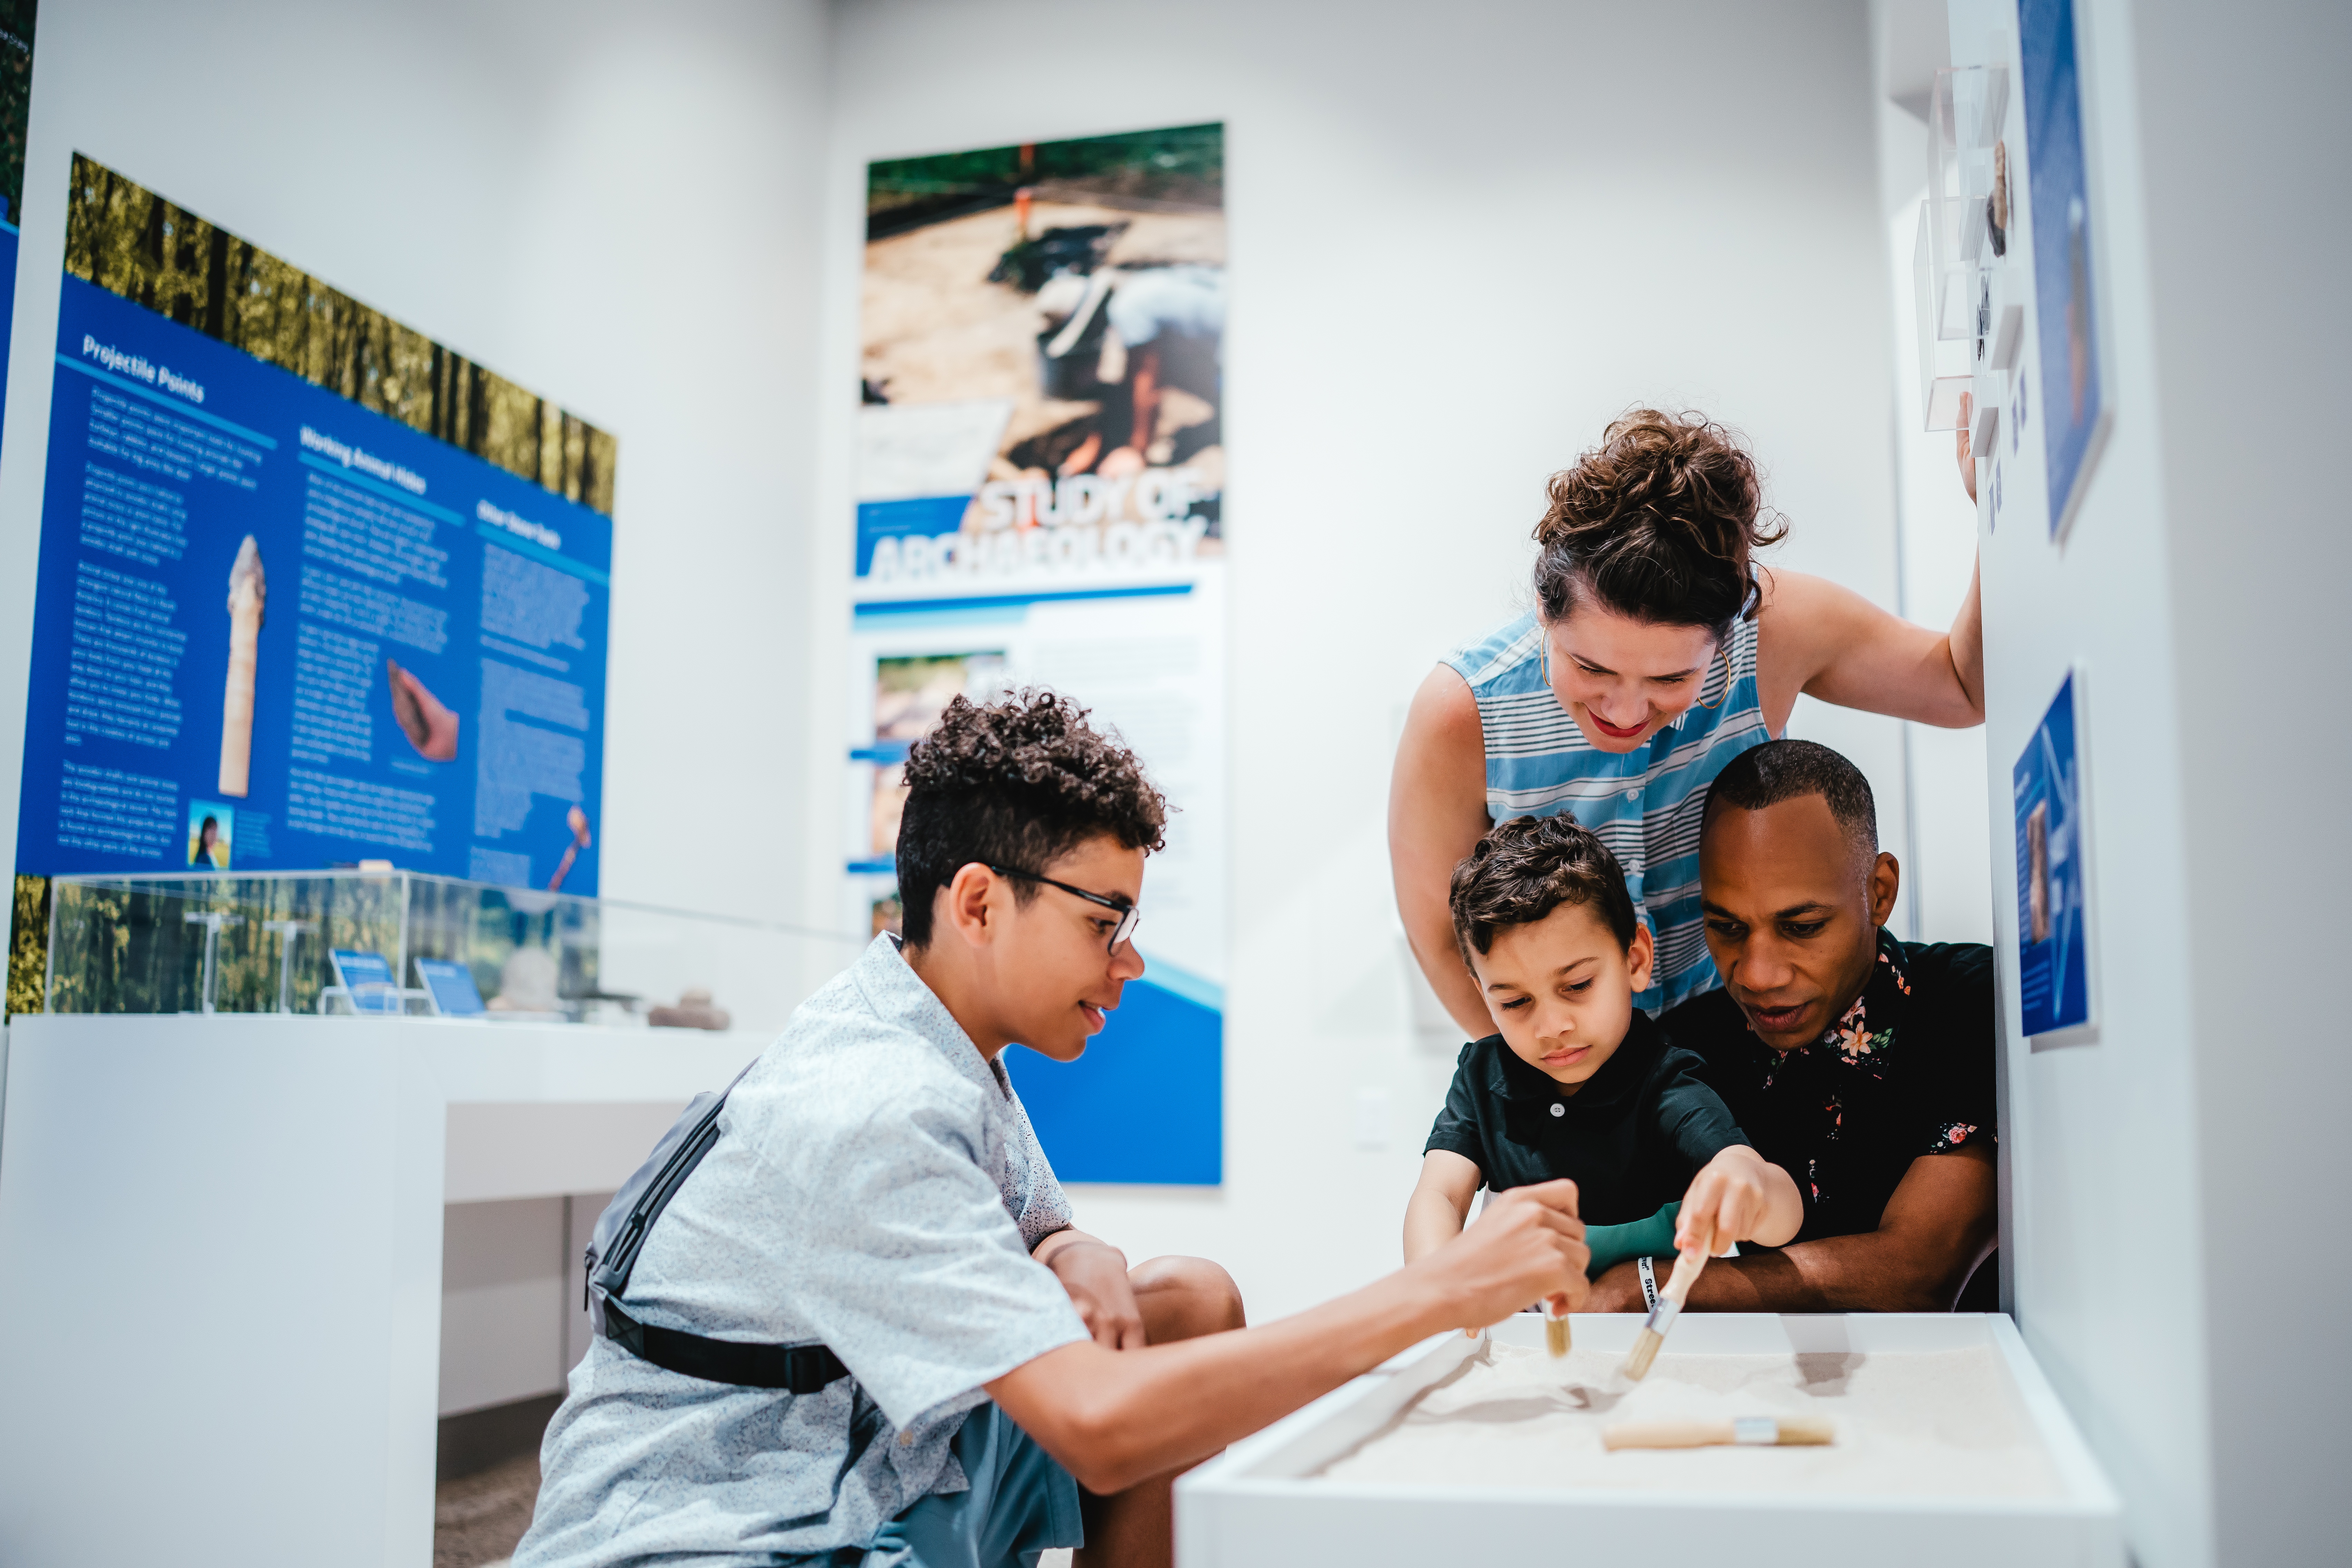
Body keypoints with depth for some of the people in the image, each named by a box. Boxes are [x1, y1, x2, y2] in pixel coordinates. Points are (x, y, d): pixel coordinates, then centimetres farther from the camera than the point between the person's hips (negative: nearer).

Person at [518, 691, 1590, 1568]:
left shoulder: (950, 1049, 3)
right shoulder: (865, 1116, -27)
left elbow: (1046, 1233, 17)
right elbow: (1101, 1429, -33)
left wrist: (1082, 1264, -10)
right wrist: (1443, 1291, -30)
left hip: (881, 1475, 10)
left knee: (1195, 1300, 3)